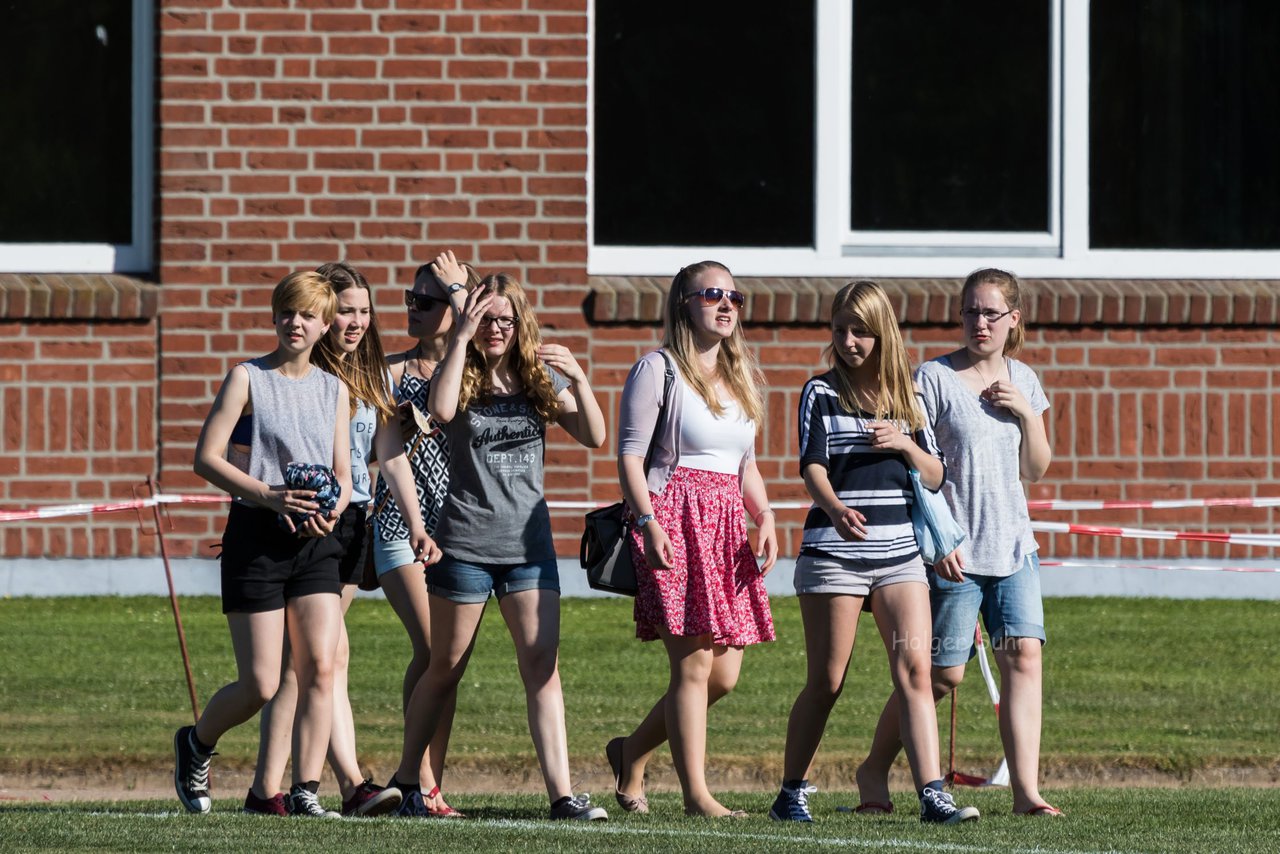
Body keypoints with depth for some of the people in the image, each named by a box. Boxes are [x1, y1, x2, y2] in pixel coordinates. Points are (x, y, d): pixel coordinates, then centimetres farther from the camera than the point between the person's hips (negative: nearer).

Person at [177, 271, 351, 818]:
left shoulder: (333, 389, 12)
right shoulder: (247, 378, -2)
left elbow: (343, 474, 14)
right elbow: (206, 458, -8)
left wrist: (332, 510, -9)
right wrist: (268, 495, -20)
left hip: (314, 542, 4)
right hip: (256, 535, -4)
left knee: (320, 667, -11)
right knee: (260, 686, -5)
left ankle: (305, 791, -8)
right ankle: (196, 743, 25)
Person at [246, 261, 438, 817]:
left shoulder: (370, 377, 14)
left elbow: (391, 456, 11)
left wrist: (416, 525, 3)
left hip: (351, 523, 7)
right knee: (332, 655, -13)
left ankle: (266, 789, 7)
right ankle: (353, 786, -16)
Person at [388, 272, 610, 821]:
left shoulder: (539, 379, 7)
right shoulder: (461, 379, -1)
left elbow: (594, 437, 0)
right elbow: (441, 410, -25)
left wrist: (578, 380, -15)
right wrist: (461, 338, -20)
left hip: (529, 543, 2)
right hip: (465, 543, -2)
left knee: (543, 667, -7)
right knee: (445, 669, 8)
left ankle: (562, 793, -13)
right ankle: (405, 779, 23)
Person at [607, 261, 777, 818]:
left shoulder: (740, 376, 20)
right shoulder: (658, 370, -2)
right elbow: (630, 455, -7)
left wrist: (764, 517, 8)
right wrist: (649, 523, -18)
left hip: (727, 526, 7)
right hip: (675, 522, -7)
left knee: (724, 675, 4)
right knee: (694, 664, -12)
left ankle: (632, 754, 24)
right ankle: (695, 794, -8)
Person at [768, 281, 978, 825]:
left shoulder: (906, 397, 13)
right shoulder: (821, 392, 2)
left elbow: (935, 479, 14)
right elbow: (811, 466, -11)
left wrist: (906, 446, -7)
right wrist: (835, 508, -31)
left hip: (900, 551, 3)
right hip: (834, 550, -3)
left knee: (914, 667, -11)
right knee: (826, 682, 1)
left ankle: (931, 794, -17)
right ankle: (790, 795, 14)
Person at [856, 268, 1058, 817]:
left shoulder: (1022, 381, 11)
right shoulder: (934, 379, -5)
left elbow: (1034, 471, 15)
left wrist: (1027, 414, -1)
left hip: (1014, 546, 5)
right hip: (955, 554, -5)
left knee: (1023, 657, -9)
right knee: (943, 673, -1)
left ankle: (1026, 790, -12)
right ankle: (874, 771, 18)